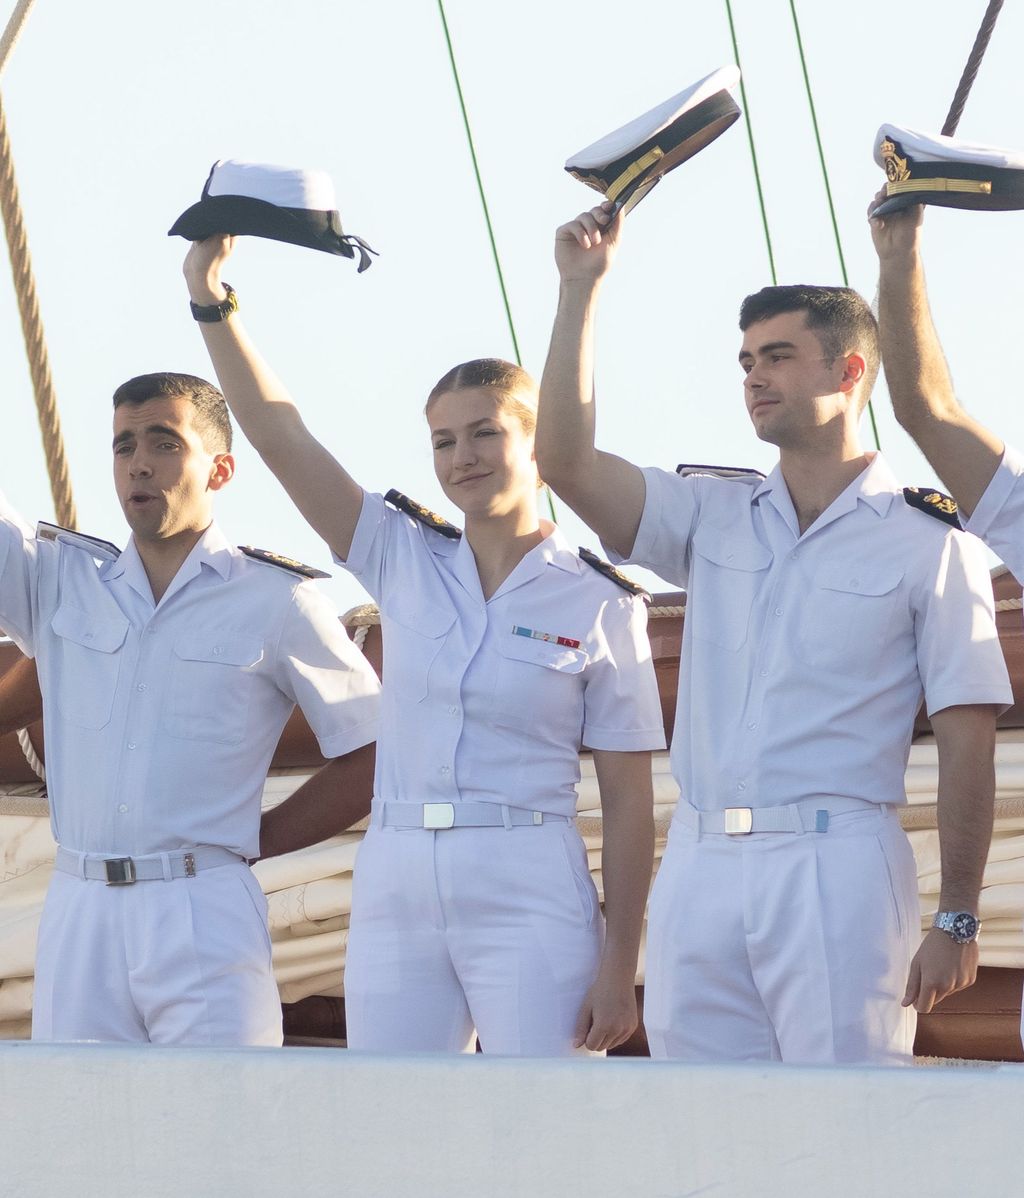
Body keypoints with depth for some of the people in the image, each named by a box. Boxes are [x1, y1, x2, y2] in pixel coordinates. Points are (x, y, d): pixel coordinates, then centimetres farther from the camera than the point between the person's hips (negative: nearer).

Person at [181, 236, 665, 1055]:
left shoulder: (598, 600, -1)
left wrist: (619, 965, -8)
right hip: (395, 892, 4)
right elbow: (281, 439, 3)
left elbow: (628, 801, -3)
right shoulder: (406, 563, 10)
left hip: (529, 900, -4)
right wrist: (212, 303, -7)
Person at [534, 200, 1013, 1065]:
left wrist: (956, 922, -7)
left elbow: (967, 741, -2)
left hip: (837, 871, -5)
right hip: (699, 866, 5)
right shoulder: (712, 515, 14)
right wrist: (581, 289, -1)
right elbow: (566, 460, 1)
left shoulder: (929, 540, 1)